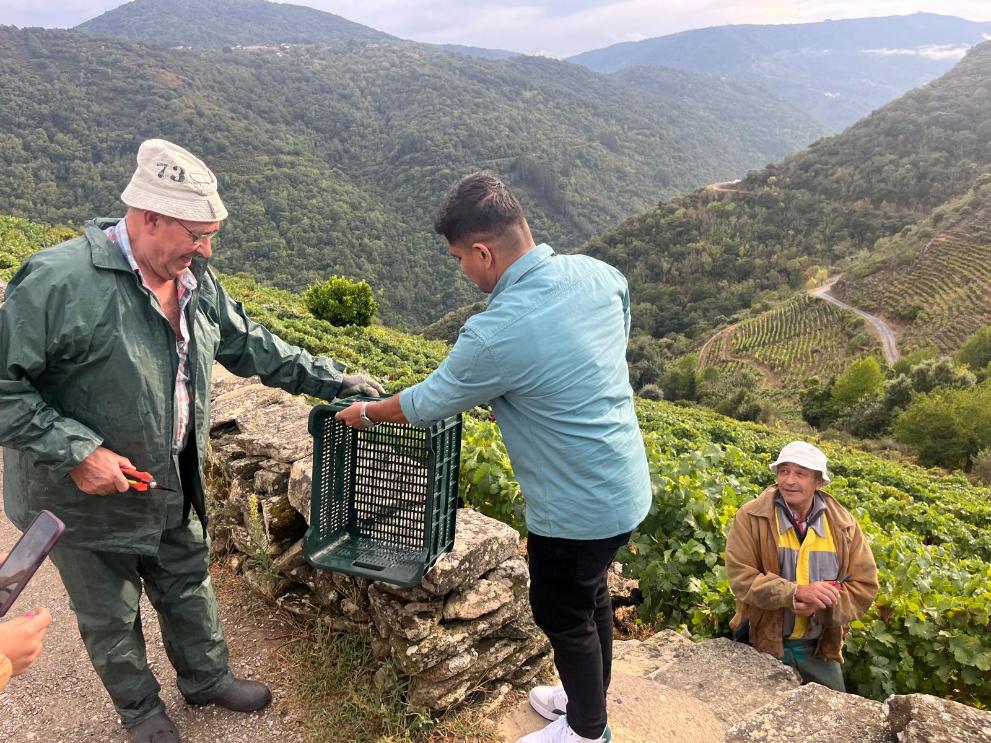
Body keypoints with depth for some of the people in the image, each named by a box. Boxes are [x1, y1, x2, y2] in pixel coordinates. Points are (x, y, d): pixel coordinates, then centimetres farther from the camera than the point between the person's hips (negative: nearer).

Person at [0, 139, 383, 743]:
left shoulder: (195, 281, -3)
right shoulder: (60, 280, -27)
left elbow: (252, 347, 7)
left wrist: (334, 380, 5)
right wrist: (76, 451, -27)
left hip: (174, 491, 6)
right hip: (86, 498, -6)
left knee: (189, 588, 24)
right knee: (111, 617, 17)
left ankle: (208, 679, 49)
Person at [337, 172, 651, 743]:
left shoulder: (496, 335, -29)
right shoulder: (599, 273, -8)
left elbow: (426, 404, -11)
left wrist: (365, 412, 7)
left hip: (578, 508, -8)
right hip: (626, 486, 8)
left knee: (561, 614, 17)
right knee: (591, 594, 27)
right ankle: (589, 697, 52)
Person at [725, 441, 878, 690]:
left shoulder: (844, 525, -3)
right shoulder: (751, 518, -12)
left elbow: (865, 586, -3)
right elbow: (740, 576, -17)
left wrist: (821, 605, -20)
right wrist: (796, 592, -29)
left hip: (820, 649, 3)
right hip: (764, 644, -3)